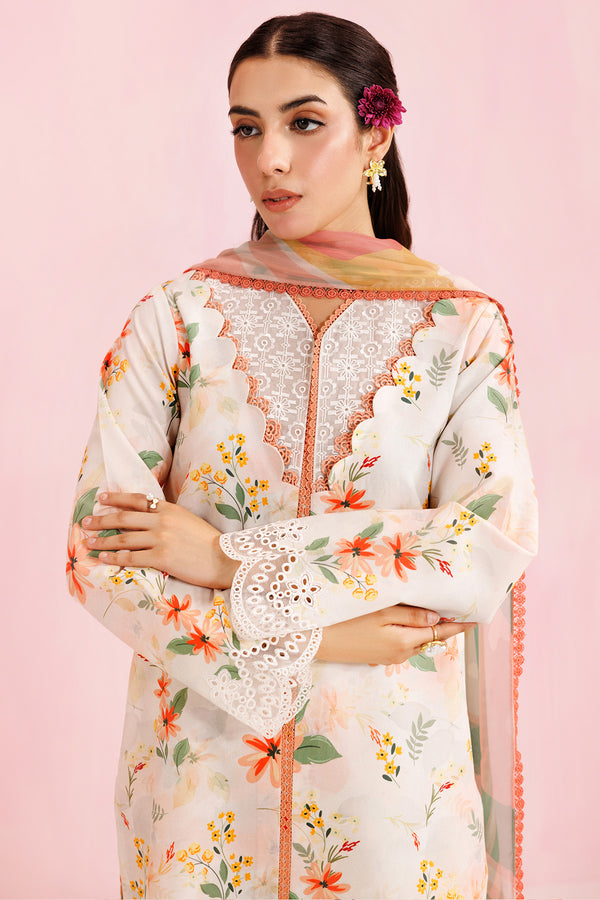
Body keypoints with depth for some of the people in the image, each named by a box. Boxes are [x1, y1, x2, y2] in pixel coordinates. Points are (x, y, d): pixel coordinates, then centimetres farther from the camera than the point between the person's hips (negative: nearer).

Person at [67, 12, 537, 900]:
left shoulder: (461, 325, -3)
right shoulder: (178, 317, -4)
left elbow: (497, 542, -13)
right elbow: (99, 547, -8)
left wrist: (234, 559, -17)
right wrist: (311, 637, -16)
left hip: (395, 762, 0)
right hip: (206, 749, 0)